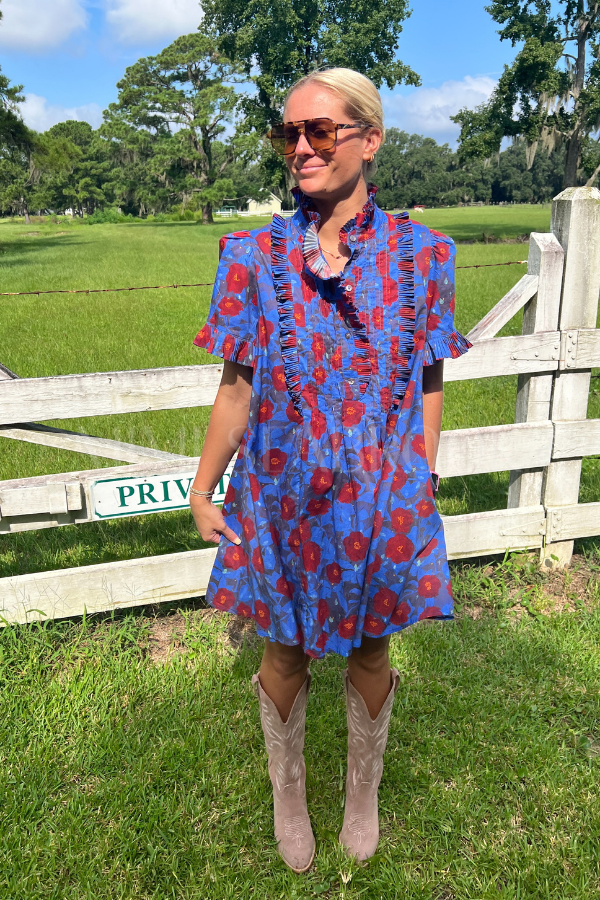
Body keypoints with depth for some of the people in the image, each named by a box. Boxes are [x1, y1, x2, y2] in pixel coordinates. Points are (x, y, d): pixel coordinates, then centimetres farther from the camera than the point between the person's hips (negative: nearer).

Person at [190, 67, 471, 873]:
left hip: (380, 504, 1)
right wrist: (203, 492, 1)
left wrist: (419, 497, 2)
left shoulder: (419, 255, -6)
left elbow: (427, 390, -1)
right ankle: (288, 790, 48)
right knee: (285, 655, 17)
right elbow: (237, 388, -3)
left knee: (369, 654, 19)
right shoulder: (257, 255, -7)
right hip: (283, 503, 0)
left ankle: (364, 791, 49)